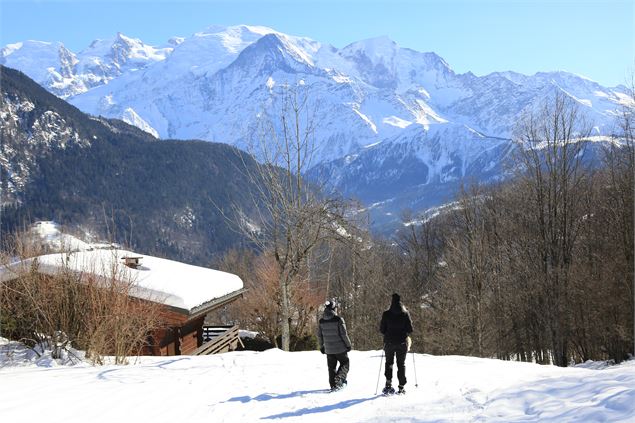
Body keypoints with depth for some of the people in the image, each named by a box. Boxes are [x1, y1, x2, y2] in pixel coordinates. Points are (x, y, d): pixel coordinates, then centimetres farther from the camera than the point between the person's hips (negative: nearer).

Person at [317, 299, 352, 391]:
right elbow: (344, 334, -13)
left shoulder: (321, 321, 1)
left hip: (328, 349, 4)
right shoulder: (338, 319, -14)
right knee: (345, 364, 11)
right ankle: (339, 378, -11)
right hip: (340, 348, -4)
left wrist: (321, 346, 19)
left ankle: (333, 385, 14)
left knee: (331, 367, 14)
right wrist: (348, 345, -2)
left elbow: (319, 335, 7)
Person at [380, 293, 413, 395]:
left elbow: (381, 329, -3)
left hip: (389, 342, 0)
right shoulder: (405, 314, -4)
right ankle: (401, 387, 5)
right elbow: (410, 329, -4)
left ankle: (388, 384, 2)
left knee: (389, 363, 16)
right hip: (402, 342, 0)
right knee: (401, 364, 9)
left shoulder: (386, 314, -5)